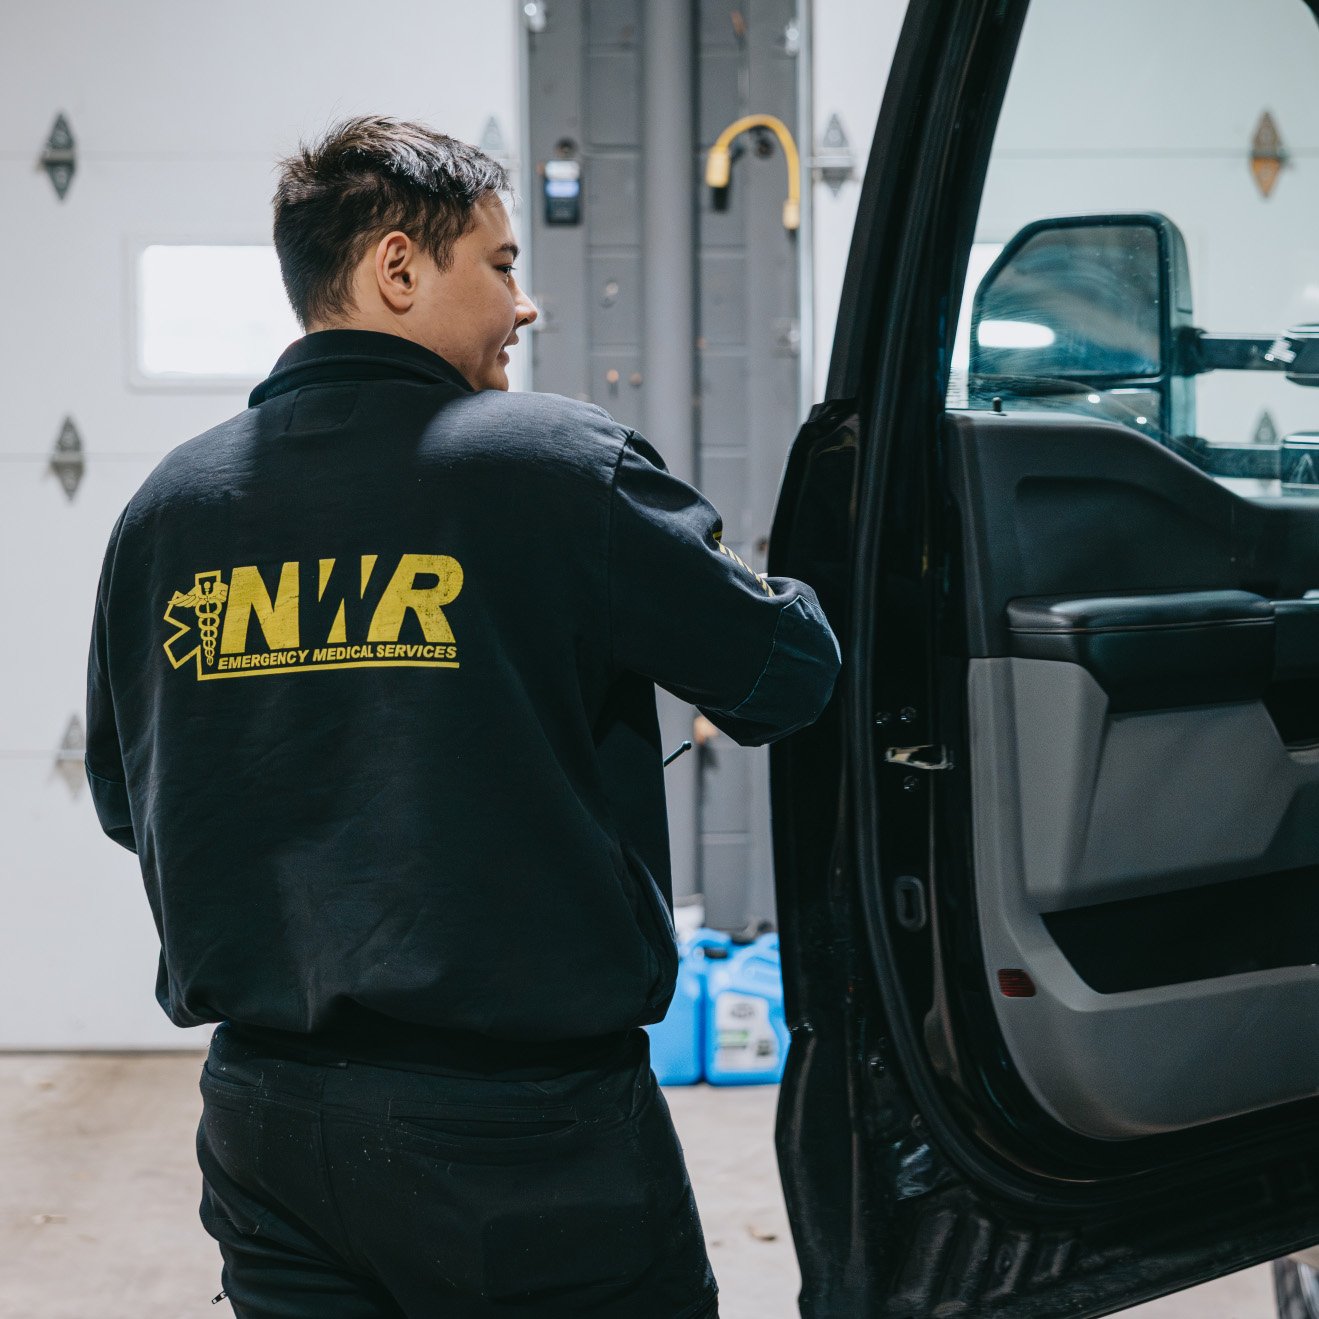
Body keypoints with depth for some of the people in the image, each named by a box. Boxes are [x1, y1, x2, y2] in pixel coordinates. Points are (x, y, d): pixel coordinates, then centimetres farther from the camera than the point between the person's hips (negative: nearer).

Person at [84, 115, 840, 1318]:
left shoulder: (166, 508, 3)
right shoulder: (560, 464, -12)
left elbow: (128, 804, 13)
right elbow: (786, 676, -4)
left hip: (265, 1117, 5)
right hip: (524, 1127, -4)